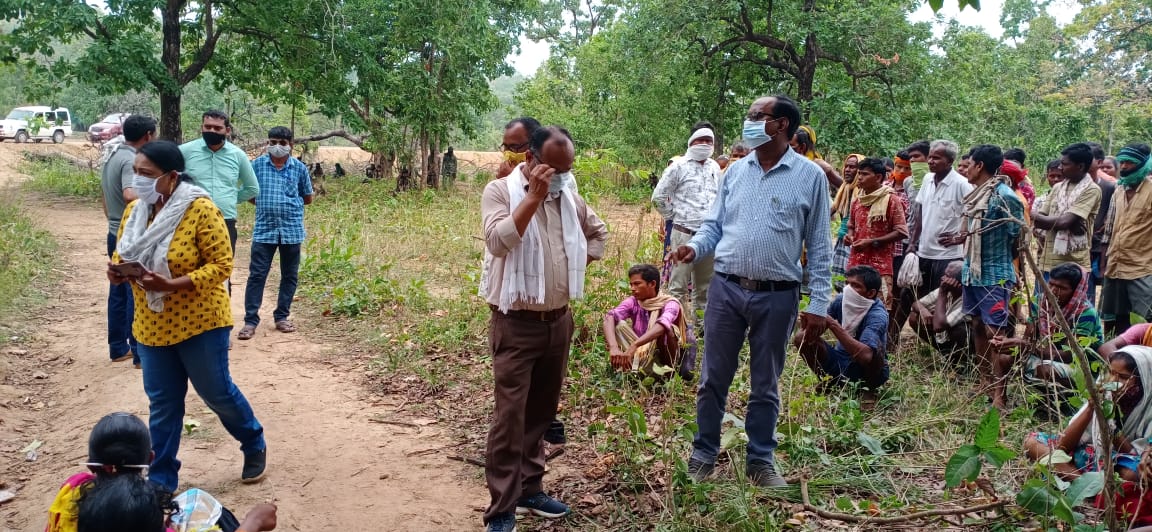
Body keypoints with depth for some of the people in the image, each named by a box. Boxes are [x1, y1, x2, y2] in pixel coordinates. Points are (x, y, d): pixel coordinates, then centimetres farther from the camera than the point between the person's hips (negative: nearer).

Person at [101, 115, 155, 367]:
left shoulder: (112, 157, 13)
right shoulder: (132, 160, -18)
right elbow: (130, 195, -36)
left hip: (115, 234, 10)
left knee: (118, 292, 14)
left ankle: (118, 348, 22)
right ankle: (140, 353, 1)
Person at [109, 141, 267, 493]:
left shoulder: (200, 210, -18)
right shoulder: (135, 211, 2)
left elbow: (222, 265, -18)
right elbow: (123, 255, 14)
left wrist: (171, 285, -29)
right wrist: (117, 271, -11)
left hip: (200, 322, -5)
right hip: (152, 326, 6)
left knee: (216, 392, 9)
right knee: (162, 403, 12)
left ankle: (255, 446, 34)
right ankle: (161, 479, 24)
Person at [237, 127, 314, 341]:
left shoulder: (299, 168, 2)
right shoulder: (258, 164, 1)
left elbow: (308, 198, 12)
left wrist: (289, 204, 5)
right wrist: (266, 204, 1)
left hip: (292, 229, 1)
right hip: (264, 229, -1)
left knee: (290, 276, 8)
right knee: (257, 275, -3)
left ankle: (282, 317, 20)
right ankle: (251, 320, 1)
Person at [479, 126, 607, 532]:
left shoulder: (569, 196, 8)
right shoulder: (500, 191, -9)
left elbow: (598, 232, 25)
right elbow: (498, 241, -26)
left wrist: (580, 265, 10)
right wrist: (533, 197, -26)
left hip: (559, 321, 6)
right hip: (516, 324, -6)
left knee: (541, 413, 16)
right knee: (510, 417, -6)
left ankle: (529, 489, 30)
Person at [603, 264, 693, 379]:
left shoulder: (670, 303, -17)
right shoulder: (633, 303, -6)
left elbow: (662, 325, -39)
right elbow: (610, 317, -24)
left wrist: (633, 346, -54)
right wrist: (613, 347, -45)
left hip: (665, 357, -3)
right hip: (643, 357, 3)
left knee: (666, 329, -32)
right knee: (619, 324, -18)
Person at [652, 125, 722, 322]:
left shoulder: (714, 167, 12)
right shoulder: (679, 166, -5)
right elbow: (658, 197, -3)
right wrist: (674, 216, 1)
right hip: (685, 234, -6)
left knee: (705, 286, 13)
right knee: (678, 285, -3)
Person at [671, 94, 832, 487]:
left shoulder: (810, 176, -3)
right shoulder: (736, 171, 7)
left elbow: (819, 247, -1)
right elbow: (715, 225, 12)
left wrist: (818, 304, -5)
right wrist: (695, 247, -11)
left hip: (777, 296, -2)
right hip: (726, 289, 3)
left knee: (765, 386, 11)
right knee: (713, 380, 10)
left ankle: (761, 460, 27)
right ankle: (703, 455, 25)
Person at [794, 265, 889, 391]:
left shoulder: (877, 315, -27)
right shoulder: (841, 300, -10)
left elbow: (865, 355, -43)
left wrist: (834, 325, -44)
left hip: (866, 370, -5)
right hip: (839, 362, 5)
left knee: (875, 347, -36)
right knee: (801, 339, -13)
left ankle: (870, 389, -8)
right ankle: (828, 381, 7)